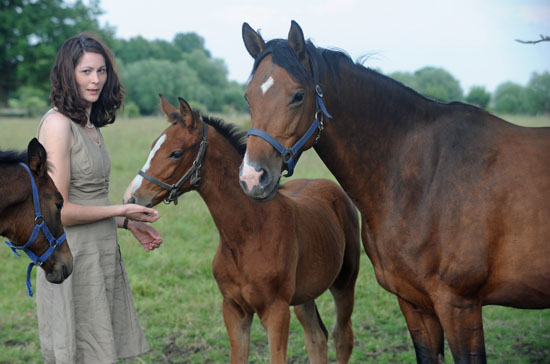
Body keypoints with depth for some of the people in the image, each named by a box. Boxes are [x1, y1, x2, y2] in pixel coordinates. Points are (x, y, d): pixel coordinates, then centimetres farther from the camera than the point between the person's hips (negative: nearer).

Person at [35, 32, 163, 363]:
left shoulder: (91, 125, 13)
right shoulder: (58, 124, -14)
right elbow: (56, 210, -19)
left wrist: (129, 225, 10)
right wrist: (122, 211, -12)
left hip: (102, 255, 9)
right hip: (72, 258, -9)